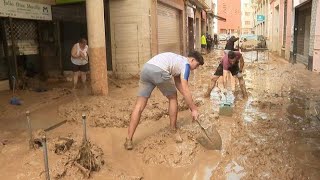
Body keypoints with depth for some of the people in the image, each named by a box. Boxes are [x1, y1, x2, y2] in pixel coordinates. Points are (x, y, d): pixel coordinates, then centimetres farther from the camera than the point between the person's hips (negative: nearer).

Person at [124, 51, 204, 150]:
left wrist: (192, 105, 37)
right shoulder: (186, 64, 11)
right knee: (173, 98, 20)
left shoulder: (178, 60, 35)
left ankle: (128, 140, 2)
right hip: (159, 71, -7)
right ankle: (173, 130, 30)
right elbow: (185, 90, 3)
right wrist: (193, 109, 10)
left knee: (139, 106, 5)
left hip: (146, 68, 7)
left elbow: (178, 84, 37)